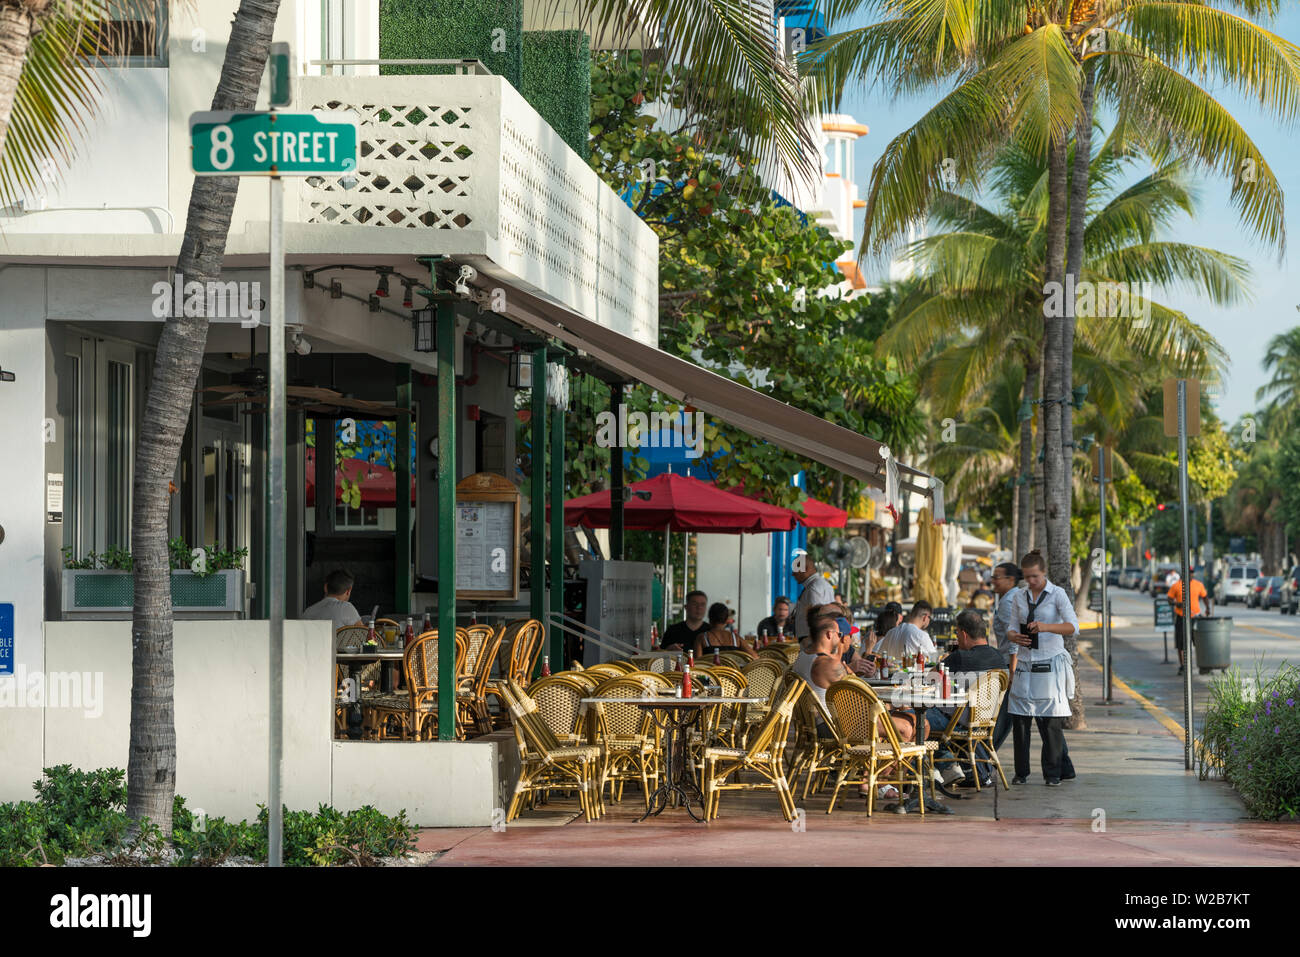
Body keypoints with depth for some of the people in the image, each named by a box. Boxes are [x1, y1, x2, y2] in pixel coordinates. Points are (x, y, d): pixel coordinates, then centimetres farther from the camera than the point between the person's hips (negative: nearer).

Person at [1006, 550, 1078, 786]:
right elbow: (1012, 627, 14)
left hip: (1050, 663, -4)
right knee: (1019, 718, 1)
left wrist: (1046, 627, -30)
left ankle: (1054, 773, 4)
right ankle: (1021, 771, 11)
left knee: (1050, 720, -4)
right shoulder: (1019, 597, 11)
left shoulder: (1057, 594, -3)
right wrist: (1014, 636, -11)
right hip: (1025, 663, 4)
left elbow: (1073, 626, -13)